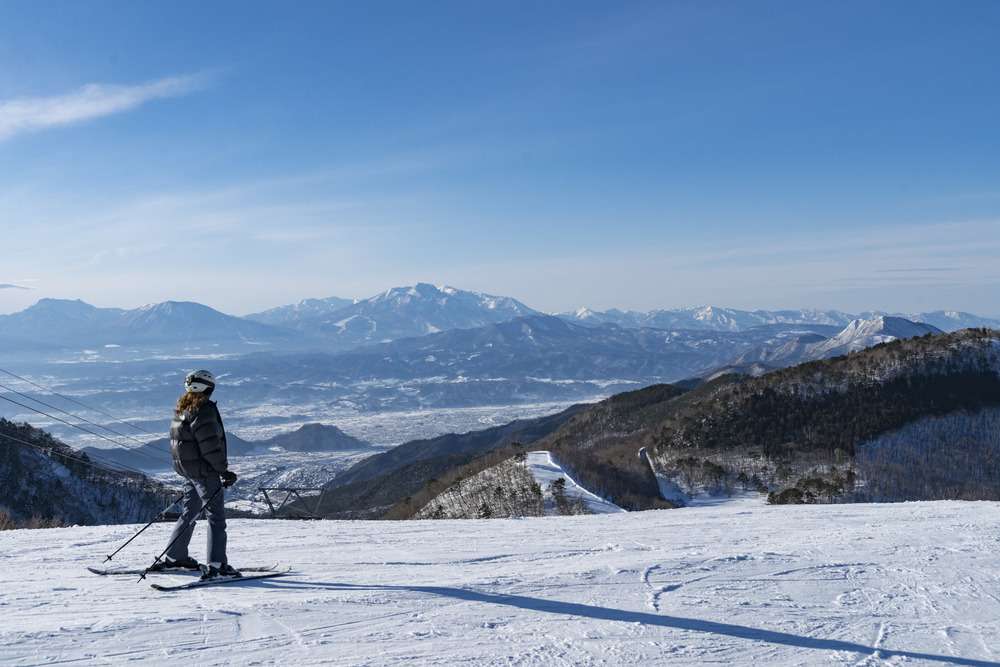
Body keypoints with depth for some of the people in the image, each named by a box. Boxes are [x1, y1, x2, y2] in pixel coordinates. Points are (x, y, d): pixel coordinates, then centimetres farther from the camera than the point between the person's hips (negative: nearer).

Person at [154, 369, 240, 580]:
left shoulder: (181, 409, 11)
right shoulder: (204, 409, -18)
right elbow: (210, 446, -22)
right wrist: (224, 471, -14)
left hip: (187, 470, 9)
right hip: (205, 472, -9)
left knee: (189, 514, 21)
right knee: (216, 517, -5)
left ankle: (174, 557, 30)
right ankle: (216, 565, -9)